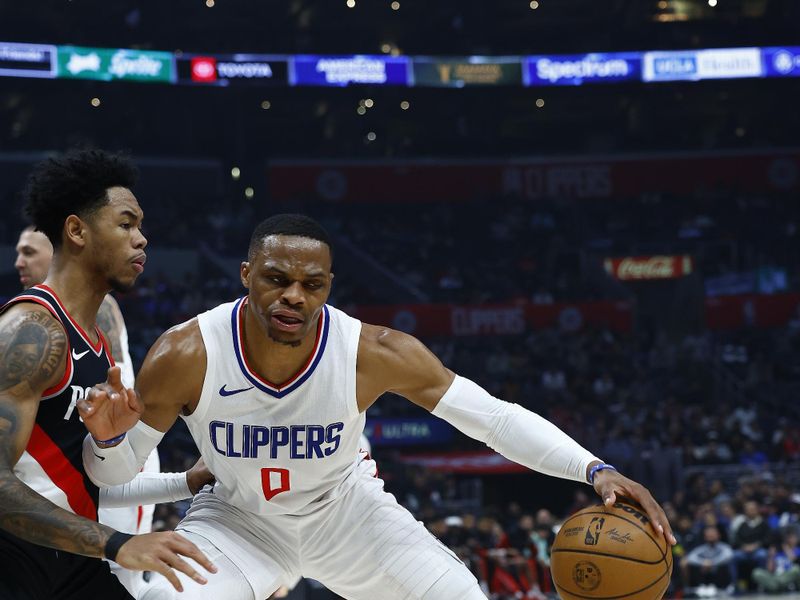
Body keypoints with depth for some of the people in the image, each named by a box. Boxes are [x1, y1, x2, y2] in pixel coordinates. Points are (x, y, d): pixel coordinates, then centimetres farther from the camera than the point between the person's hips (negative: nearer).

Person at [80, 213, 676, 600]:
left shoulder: (373, 353, -29)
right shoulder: (185, 356, -29)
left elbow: (494, 415, -26)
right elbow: (118, 469, -16)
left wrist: (594, 469, -39)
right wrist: (107, 437, -41)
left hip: (345, 510, 1)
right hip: (238, 517, -1)